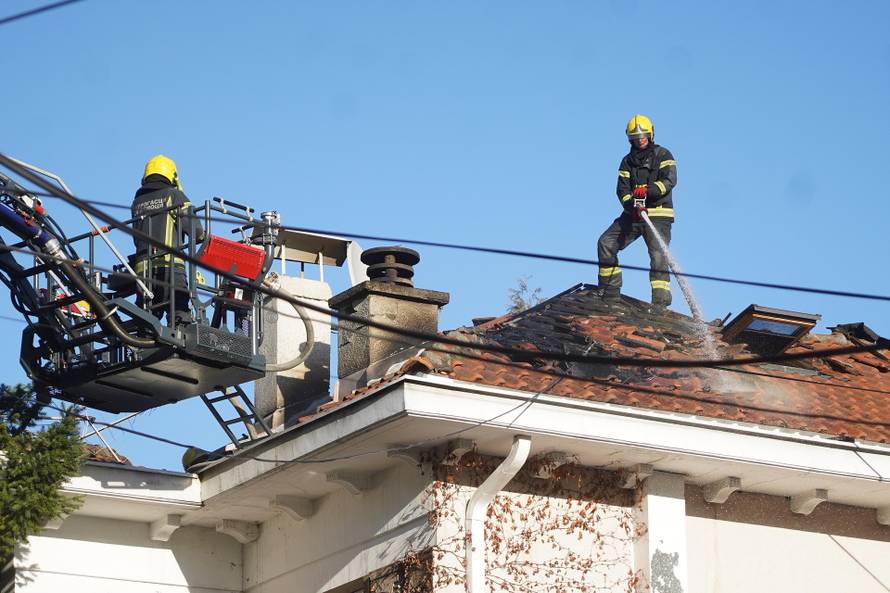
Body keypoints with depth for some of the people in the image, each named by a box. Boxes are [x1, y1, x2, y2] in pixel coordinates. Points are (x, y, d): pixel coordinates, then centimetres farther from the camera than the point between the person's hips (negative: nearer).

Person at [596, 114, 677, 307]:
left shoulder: (662, 155, 1)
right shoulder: (628, 161, 14)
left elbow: (670, 180, -14)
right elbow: (622, 189, 3)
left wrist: (648, 191, -31)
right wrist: (632, 204, -19)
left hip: (658, 214, -5)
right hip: (633, 213, 5)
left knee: (658, 254, -17)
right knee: (605, 243, -5)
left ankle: (661, 299, -21)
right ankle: (610, 291, 1)